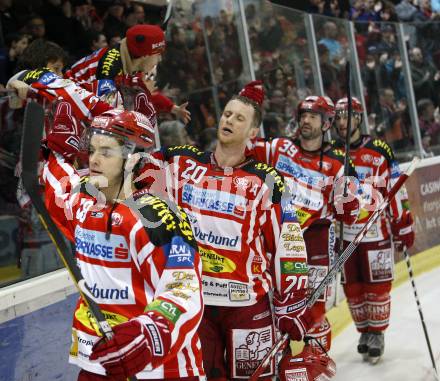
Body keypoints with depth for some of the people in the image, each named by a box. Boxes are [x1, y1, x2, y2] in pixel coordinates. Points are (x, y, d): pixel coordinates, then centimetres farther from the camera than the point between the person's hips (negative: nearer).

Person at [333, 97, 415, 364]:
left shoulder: (380, 151, -5)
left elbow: (397, 190, -3)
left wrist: (404, 227, -4)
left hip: (376, 232, -3)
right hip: (343, 233, 3)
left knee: (377, 286, 2)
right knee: (352, 288, 10)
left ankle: (377, 334, 15)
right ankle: (364, 331, 26)